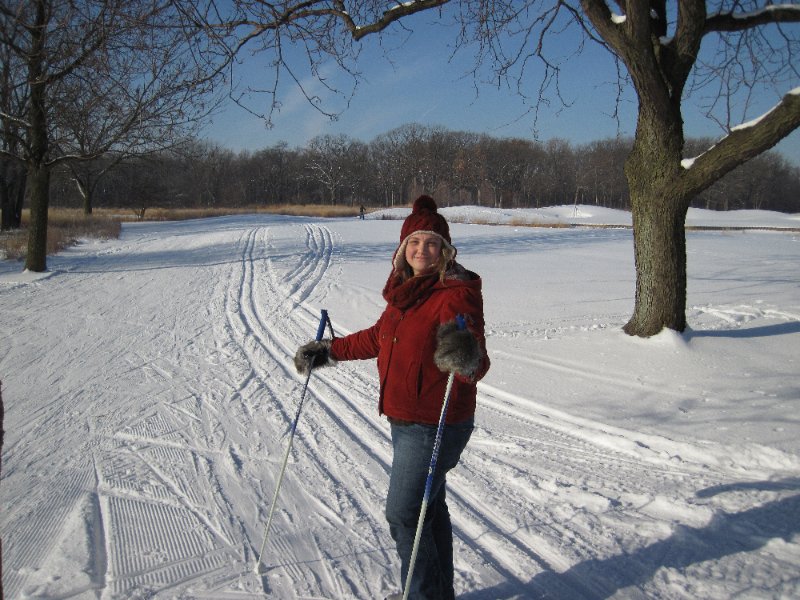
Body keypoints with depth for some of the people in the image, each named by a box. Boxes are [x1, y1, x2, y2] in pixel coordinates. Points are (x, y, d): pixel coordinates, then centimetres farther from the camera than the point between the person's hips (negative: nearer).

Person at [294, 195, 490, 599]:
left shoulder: (457, 294, -20)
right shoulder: (406, 289, 5)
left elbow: (478, 365, -31)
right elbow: (379, 337, 22)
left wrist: (466, 358, -54)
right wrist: (329, 351, 28)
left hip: (435, 426, -8)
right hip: (404, 421, 9)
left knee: (404, 514, -1)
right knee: (429, 507, 21)